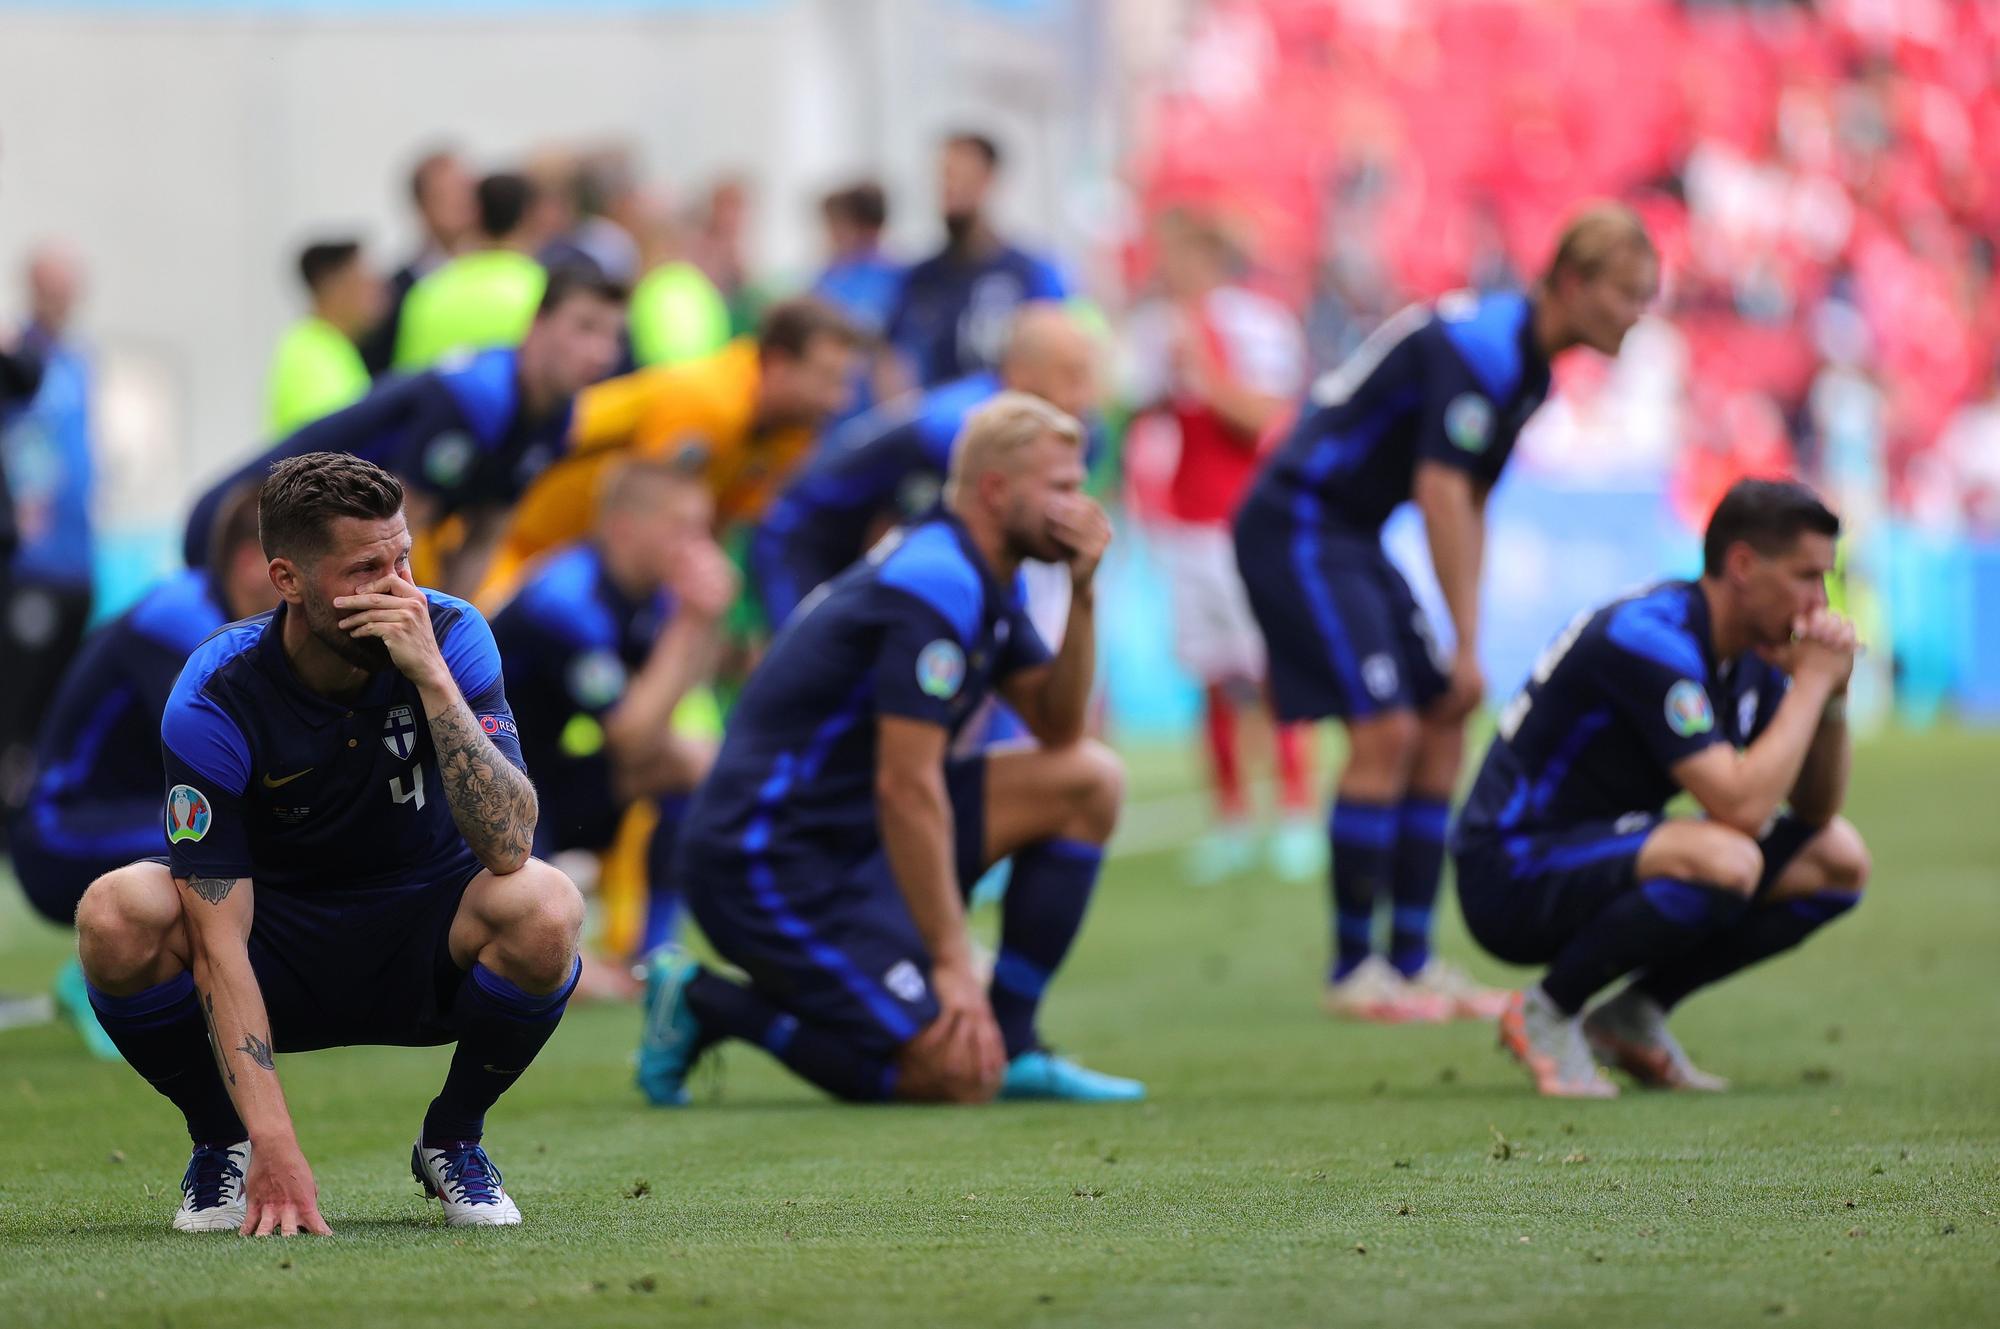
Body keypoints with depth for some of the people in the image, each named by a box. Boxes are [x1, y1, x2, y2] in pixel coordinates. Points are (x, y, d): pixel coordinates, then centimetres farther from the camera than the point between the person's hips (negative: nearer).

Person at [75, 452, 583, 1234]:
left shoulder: (450, 637, -18)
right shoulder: (216, 697, -23)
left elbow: (508, 846, -30)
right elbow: (219, 939, -27)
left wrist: (431, 678, -39)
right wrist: (273, 1143, -36)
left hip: (419, 953, 1)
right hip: (280, 954, -1)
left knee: (545, 907, -33)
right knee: (119, 914, -31)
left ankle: (453, 1138, -4)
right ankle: (220, 1144, -2)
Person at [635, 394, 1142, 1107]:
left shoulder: (985, 582, 11)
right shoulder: (933, 588, -20)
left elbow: (1058, 727, 12)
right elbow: (905, 788, -23)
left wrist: (1084, 593, -2)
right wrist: (951, 962, -20)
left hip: (856, 835, 10)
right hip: (770, 860, -10)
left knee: (1091, 780, 6)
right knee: (959, 1074, -19)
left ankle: (1012, 1044, 6)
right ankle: (708, 1005, -5)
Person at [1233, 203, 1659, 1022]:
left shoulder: (1528, 364, 11)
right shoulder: (1480, 346, -21)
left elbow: (1470, 507, 17)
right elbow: (1441, 494, -25)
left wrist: (1463, 646, 12)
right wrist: (1466, 647, -23)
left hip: (1351, 539, 10)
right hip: (1296, 529, -10)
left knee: (1440, 726, 6)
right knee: (1384, 731, -15)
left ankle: (1412, 960, 10)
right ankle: (1353, 970, -7)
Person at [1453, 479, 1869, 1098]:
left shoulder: (1753, 653, 5)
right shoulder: (1648, 637, -24)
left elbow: (1817, 809, 9)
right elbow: (1741, 807, -31)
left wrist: (1832, 695, -6)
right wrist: (1811, 681, -21)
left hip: (1604, 856, 10)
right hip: (1512, 877, -10)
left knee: (1839, 860, 3)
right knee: (1725, 860, -35)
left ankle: (1632, 1020, 8)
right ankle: (1547, 1014, -12)